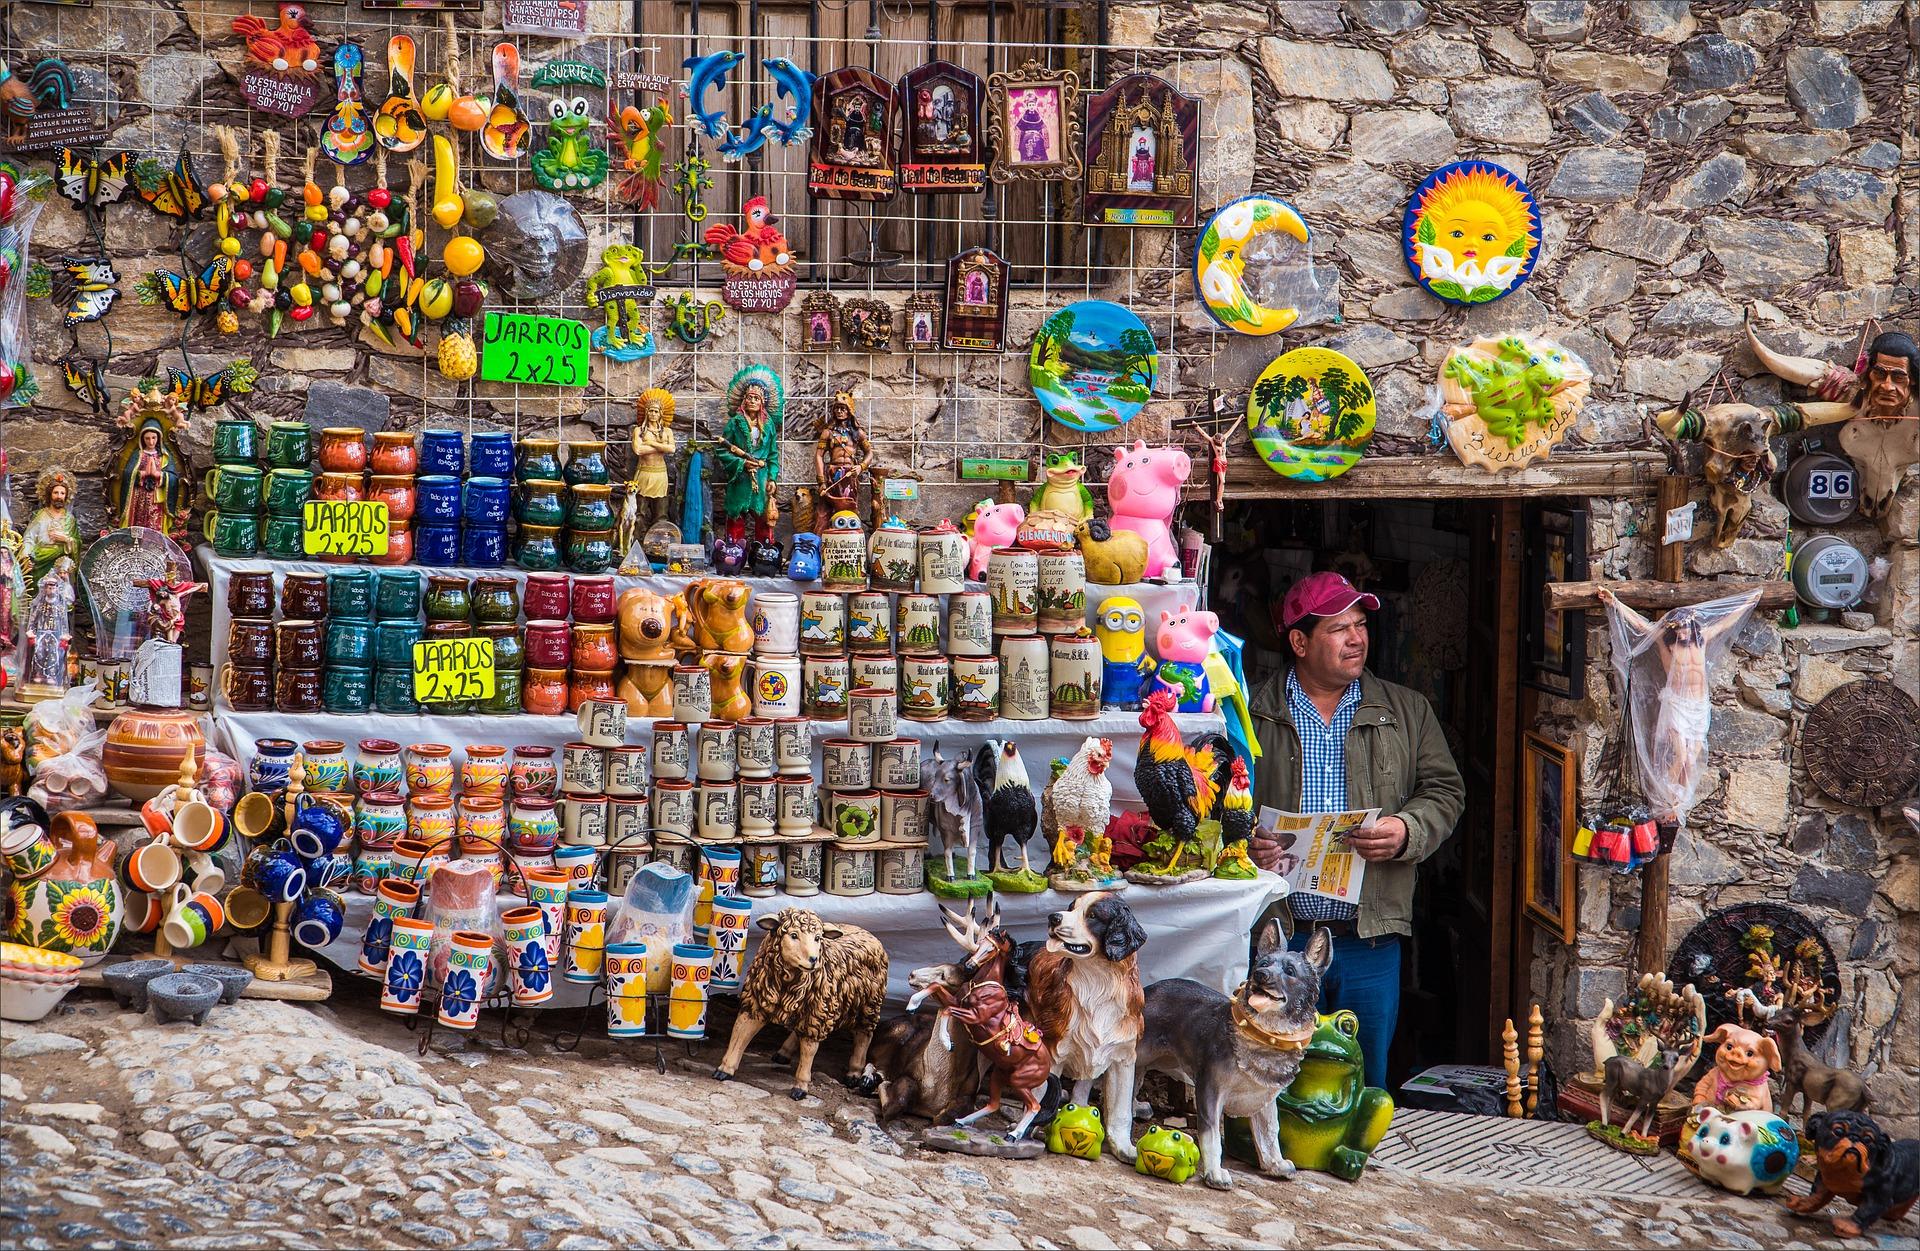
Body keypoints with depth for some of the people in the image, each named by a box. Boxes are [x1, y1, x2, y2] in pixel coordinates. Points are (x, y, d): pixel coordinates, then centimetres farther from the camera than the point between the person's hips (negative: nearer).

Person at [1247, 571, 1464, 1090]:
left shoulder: (1408, 712, 10)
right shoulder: (1253, 716, 3)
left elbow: (1443, 792, 9)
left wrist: (1407, 832, -11)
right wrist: (1244, 845, -16)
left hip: (1371, 943, 2)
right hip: (1280, 936, -2)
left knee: (1367, 1088, 8)